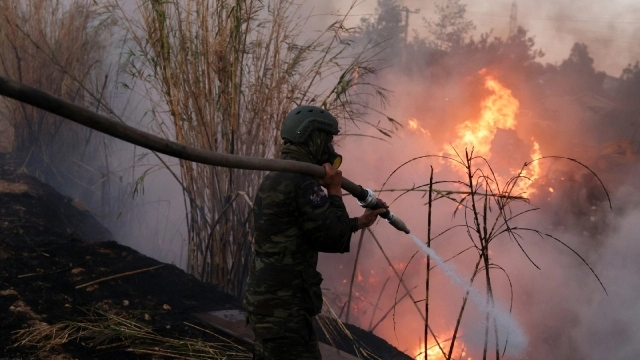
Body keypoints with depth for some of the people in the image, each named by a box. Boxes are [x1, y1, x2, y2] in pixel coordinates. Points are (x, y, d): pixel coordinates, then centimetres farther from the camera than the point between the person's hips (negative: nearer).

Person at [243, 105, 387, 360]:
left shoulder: (277, 178, 15)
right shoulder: (301, 182, -17)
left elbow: (316, 233, 23)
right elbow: (334, 238, -15)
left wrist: (360, 222, 28)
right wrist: (334, 191, -4)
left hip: (266, 299, 10)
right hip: (283, 307, -10)